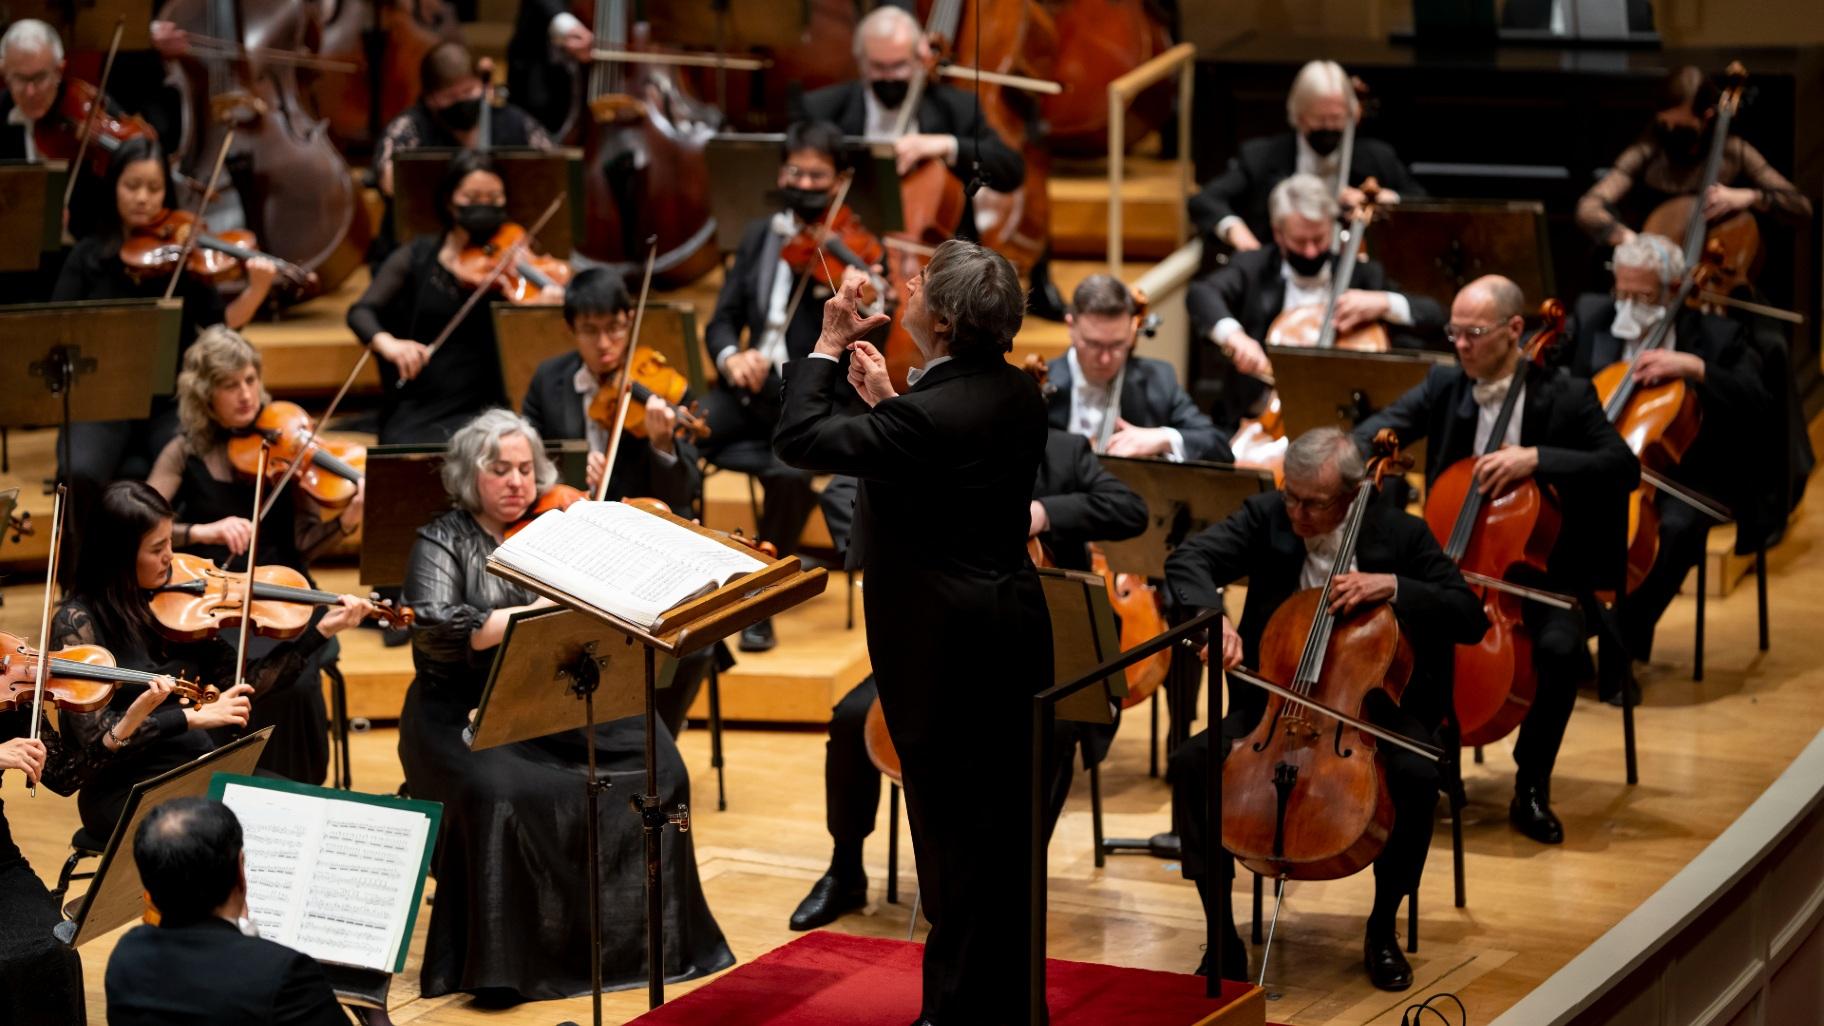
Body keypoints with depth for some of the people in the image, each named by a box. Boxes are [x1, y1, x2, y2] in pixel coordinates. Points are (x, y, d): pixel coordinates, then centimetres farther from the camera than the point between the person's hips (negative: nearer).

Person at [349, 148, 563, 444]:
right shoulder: (416, 258, 10)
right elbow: (360, 313, 2)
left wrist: (548, 305, -30)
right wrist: (387, 343, -21)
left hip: (482, 409, -1)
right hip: (414, 414, 1)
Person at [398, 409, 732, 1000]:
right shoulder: (442, 542, 0)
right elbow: (436, 629, -18)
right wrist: (538, 612, -24)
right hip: (466, 714, -4)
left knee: (656, 771, -18)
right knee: (499, 793, -34)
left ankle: (648, 939, -4)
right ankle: (497, 964, -22)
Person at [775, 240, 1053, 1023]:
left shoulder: (928, 415, -23)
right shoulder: (1017, 394, 4)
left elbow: (799, 438, -18)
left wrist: (828, 346, -6)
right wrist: (887, 398, 14)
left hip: (943, 645, -9)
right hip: (1014, 628, 9)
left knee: (954, 827, 1)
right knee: (1004, 820, 16)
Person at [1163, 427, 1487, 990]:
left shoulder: (1401, 533, -7)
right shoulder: (1266, 515, -3)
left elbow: (1471, 620, -10)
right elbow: (1187, 560, -14)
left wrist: (1394, 587, -24)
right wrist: (1212, 616, -35)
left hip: (1374, 707, -2)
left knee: (1417, 775, -32)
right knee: (1191, 762, -23)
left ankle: (1382, 927, -8)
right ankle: (1223, 938, -13)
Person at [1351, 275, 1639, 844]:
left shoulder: (1565, 395, -5)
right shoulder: (1444, 386, 5)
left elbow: (1625, 467, -14)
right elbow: (1381, 428, -8)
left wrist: (1537, 458, -26)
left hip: (1540, 573, -3)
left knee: (1559, 648, -32)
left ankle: (1531, 786, -10)